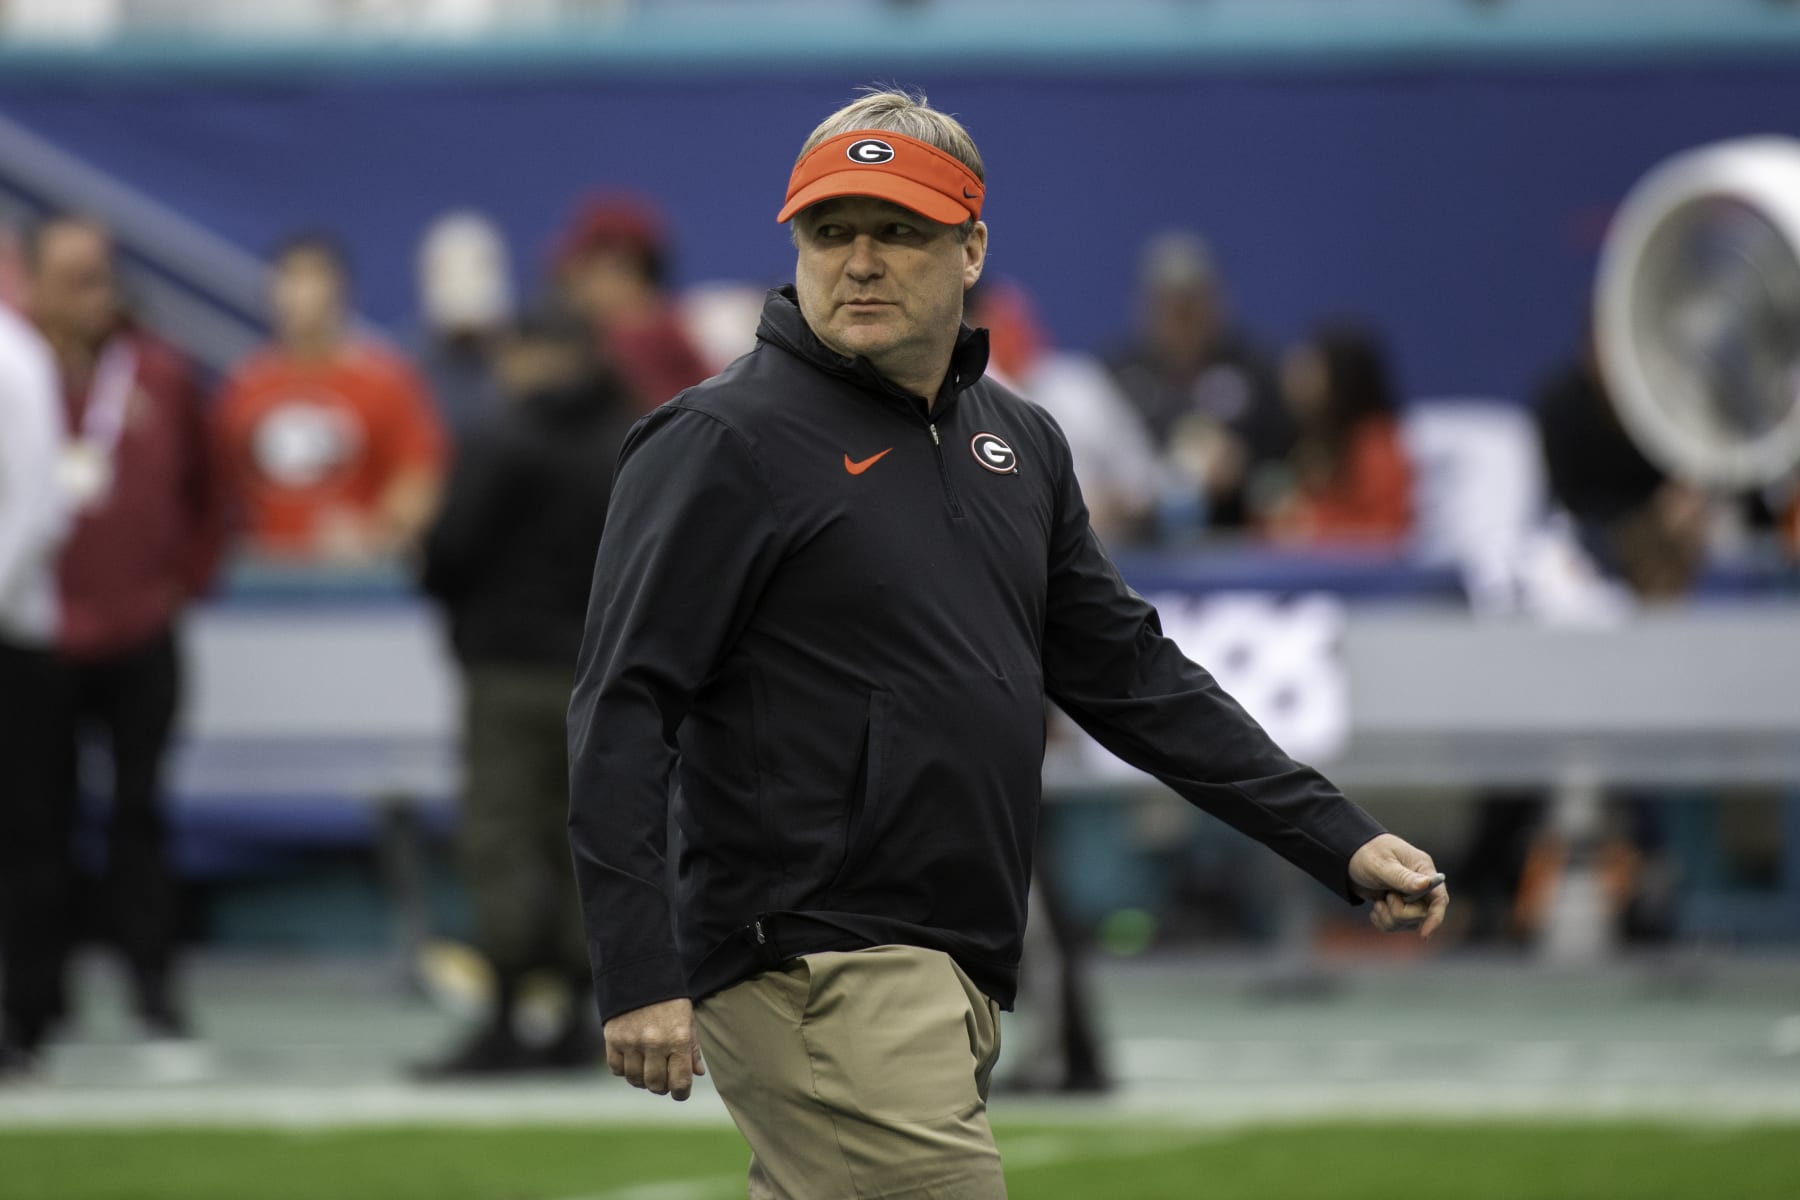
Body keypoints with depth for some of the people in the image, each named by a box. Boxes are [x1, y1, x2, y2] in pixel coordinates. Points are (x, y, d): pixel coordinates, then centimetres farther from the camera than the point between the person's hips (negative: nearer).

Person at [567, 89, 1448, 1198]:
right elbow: (622, 711, -12)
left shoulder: (1016, 442, 17)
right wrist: (640, 974, -21)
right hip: (815, 971, -8)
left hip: (959, 978, 8)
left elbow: (1130, 674, 22)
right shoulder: (726, 442, -7)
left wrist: (1342, 844, 15)